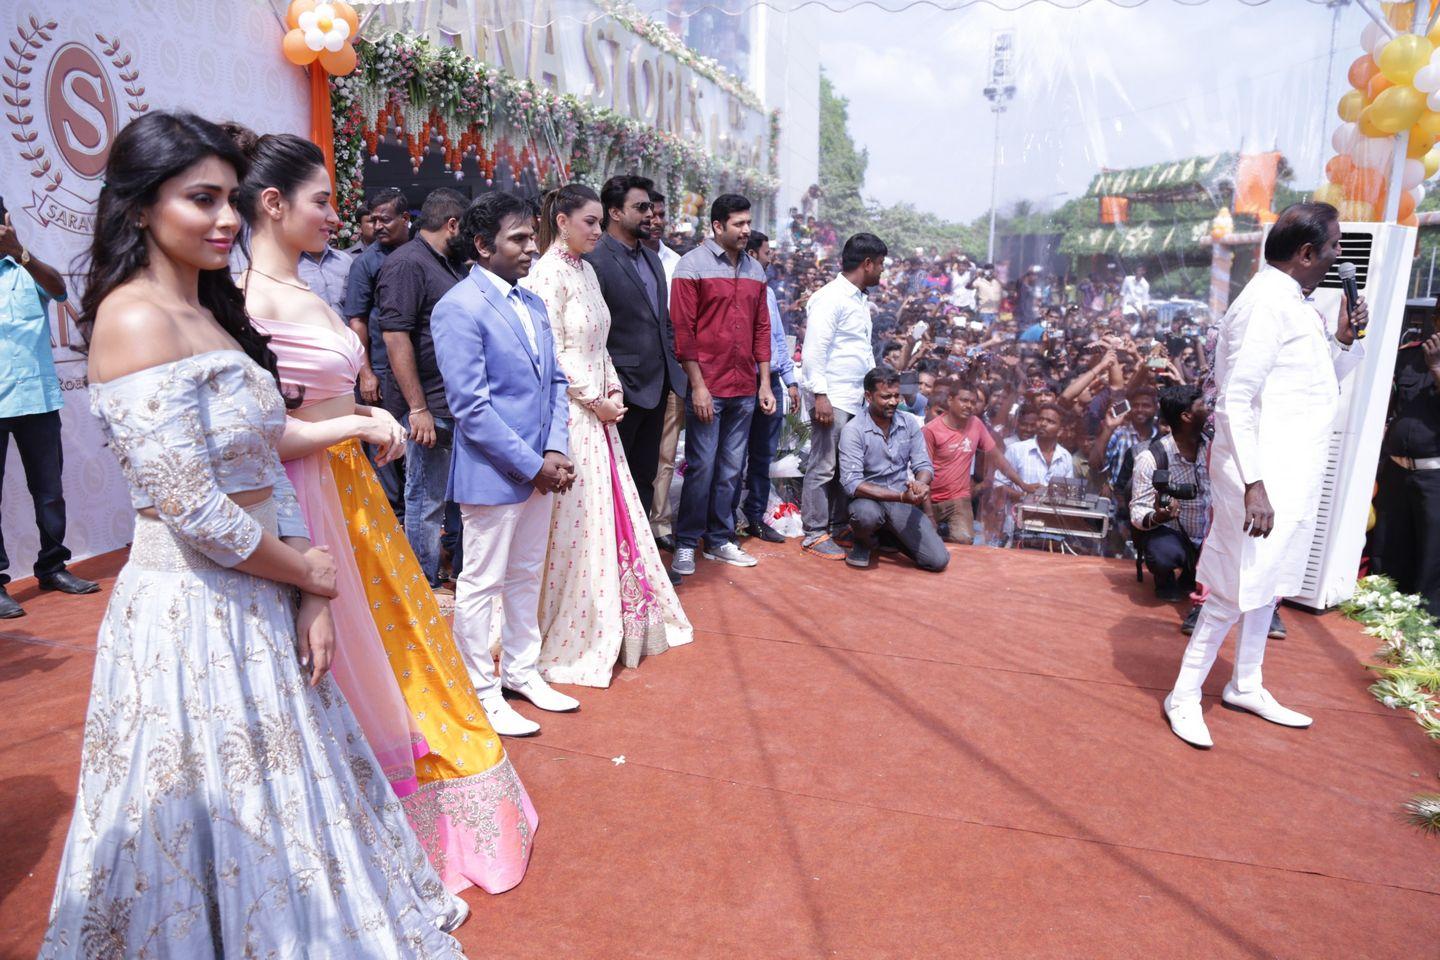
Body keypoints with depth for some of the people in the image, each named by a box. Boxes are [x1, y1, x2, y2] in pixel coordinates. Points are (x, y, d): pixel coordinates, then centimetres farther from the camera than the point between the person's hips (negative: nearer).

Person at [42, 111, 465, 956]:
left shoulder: (215, 312, 10)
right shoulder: (136, 317, -16)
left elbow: (268, 470, 8)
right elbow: (193, 512, -21)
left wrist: (311, 598, 0)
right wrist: (308, 573, -6)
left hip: (262, 605, 8)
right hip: (192, 610, -8)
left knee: (277, 810, 22)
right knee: (225, 816, 10)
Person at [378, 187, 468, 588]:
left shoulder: (449, 263, 17)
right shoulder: (406, 263, -11)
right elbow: (396, 337, -18)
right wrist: (418, 408, -21)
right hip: (432, 408, -9)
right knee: (427, 502, 2)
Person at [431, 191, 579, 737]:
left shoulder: (533, 304, 10)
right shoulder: (459, 308, -14)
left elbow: (555, 382, 11)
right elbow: (471, 407, -19)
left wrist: (555, 452, -4)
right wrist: (532, 466, -17)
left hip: (540, 469, 8)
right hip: (493, 472, -8)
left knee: (527, 575, 19)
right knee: (481, 584, 7)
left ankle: (521, 671, 35)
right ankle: (482, 692, 22)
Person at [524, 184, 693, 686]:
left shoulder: (586, 271, 13)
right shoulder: (547, 274, -12)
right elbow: (553, 354, -17)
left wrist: (614, 390, 3)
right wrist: (596, 401, -13)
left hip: (600, 411, 9)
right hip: (568, 413, -9)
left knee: (613, 513, 13)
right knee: (575, 522, -1)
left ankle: (611, 623, 28)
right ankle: (570, 638, 14)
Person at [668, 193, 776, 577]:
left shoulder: (754, 270, 13)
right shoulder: (692, 264, -5)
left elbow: (761, 328, 15)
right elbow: (683, 329, -9)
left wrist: (764, 383, 10)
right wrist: (698, 385, -13)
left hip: (745, 389, 5)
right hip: (707, 387, -5)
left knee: (731, 468, 10)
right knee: (701, 466, -2)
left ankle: (720, 540, 21)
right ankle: (686, 543, 11)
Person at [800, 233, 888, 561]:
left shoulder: (859, 300, 19)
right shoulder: (830, 298, -10)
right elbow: (814, 350, -17)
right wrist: (820, 395, -21)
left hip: (856, 399, 9)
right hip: (831, 399, -9)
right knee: (823, 468, -2)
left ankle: (835, 525, 22)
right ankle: (815, 535, 6)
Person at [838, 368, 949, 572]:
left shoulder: (909, 424, 2)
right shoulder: (853, 430, -14)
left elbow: (923, 465, 1)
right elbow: (852, 483, -22)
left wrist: (920, 484, -25)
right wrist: (901, 496, -30)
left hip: (903, 503, 5)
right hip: (869, 500, -4)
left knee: (938, 560, -10)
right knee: (867, 514, -41)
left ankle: (891, 535, 20)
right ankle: (864, 542, -1)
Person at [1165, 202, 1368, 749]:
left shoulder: (1296, 304, 13)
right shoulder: (1266, 305, -16)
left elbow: (1318, 384, 20)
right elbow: (1235, 401, -22)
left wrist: (1345, 339, 4)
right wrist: (1254, 484, -27)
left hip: (1293, 476, 10)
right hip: (1264, 476, -10)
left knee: (1267, 581, 18)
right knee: (1237, 590, -4)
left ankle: (1245, 686, 32)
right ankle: (1185, 695, 9)